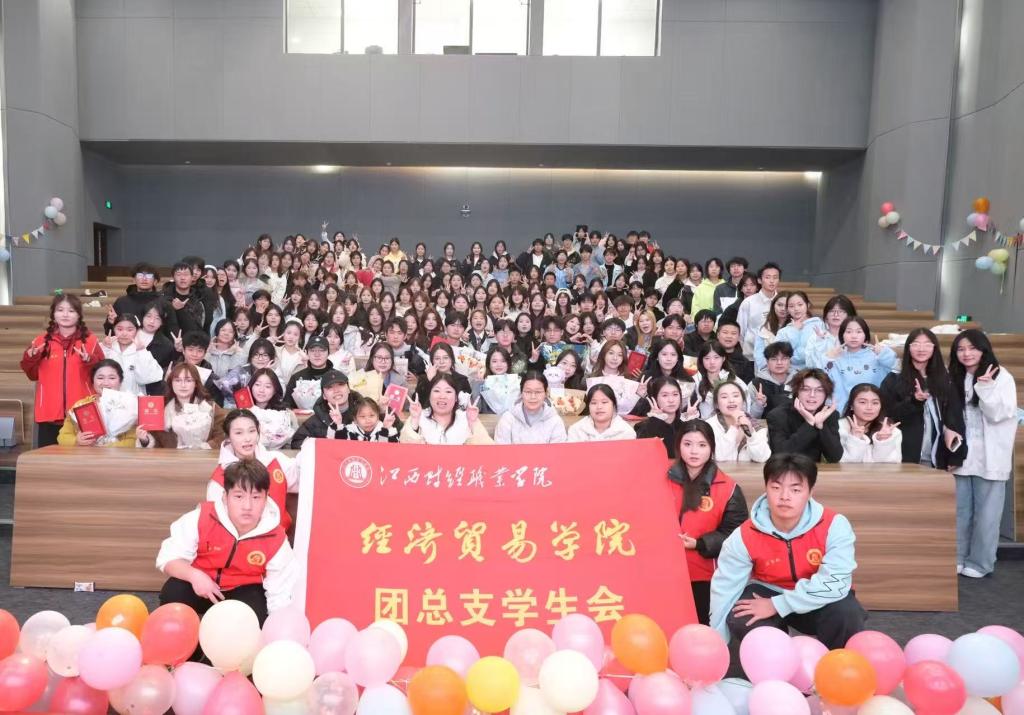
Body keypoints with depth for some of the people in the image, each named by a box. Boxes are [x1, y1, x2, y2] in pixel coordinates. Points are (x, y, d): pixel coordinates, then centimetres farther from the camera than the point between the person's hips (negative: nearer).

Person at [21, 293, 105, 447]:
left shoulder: (90, 340, 1)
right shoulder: (41, 341, 7)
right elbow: (33, 375, 13)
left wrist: (90, 361, -19)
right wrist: (30, 358, -5)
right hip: (49, 414, 2)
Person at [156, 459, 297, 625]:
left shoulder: (275, 539, -23)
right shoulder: (201, 518, -24)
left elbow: (280, 593, -14)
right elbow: (168, 557, -17)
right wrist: (194, 575, -37)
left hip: (243, 591, -1)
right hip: (201, 586, 1)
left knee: (254, 617, -30)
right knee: (172, 593, -28)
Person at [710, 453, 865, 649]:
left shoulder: (834, 525, -25)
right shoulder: (744, 537, -21)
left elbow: (835, 582, -33)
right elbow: (724, 591, -16)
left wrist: (777, 605, -32)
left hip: (820, 601, -1)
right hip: (769, 591, 1)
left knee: (845, 613, -33)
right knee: (740, 620, -28)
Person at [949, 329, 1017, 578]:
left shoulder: (1002, 377, -5)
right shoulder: (955, 378, 8)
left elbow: (999, 414, -13)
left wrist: (985, 387, -24)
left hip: (990, 458, -4)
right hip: (962, 456, 4)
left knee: (985, 513, 4)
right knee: (960, 511, 10)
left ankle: (979, 562, 14)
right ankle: (957, 558, 21)